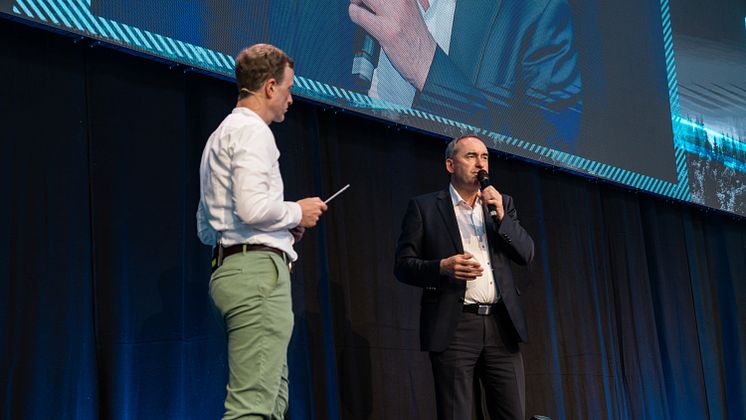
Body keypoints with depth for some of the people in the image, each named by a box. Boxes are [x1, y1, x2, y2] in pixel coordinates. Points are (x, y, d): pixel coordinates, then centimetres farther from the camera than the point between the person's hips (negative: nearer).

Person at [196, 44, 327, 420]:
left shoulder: (221, 135, 25)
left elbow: (206, 229, 26)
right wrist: (297, 213, -2)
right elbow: (253, 207, -21)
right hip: (258, 270, -10)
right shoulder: (251, 129, -5)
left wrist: (285, 228, 20)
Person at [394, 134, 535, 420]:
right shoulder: (424, 207, 5)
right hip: (454, 327, -3)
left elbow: (527, 254, 9)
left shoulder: (502, 204, 17)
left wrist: (501, 216, -5)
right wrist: (442, 267, -16)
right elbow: (403, 266, 1)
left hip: (501, 324, 4)